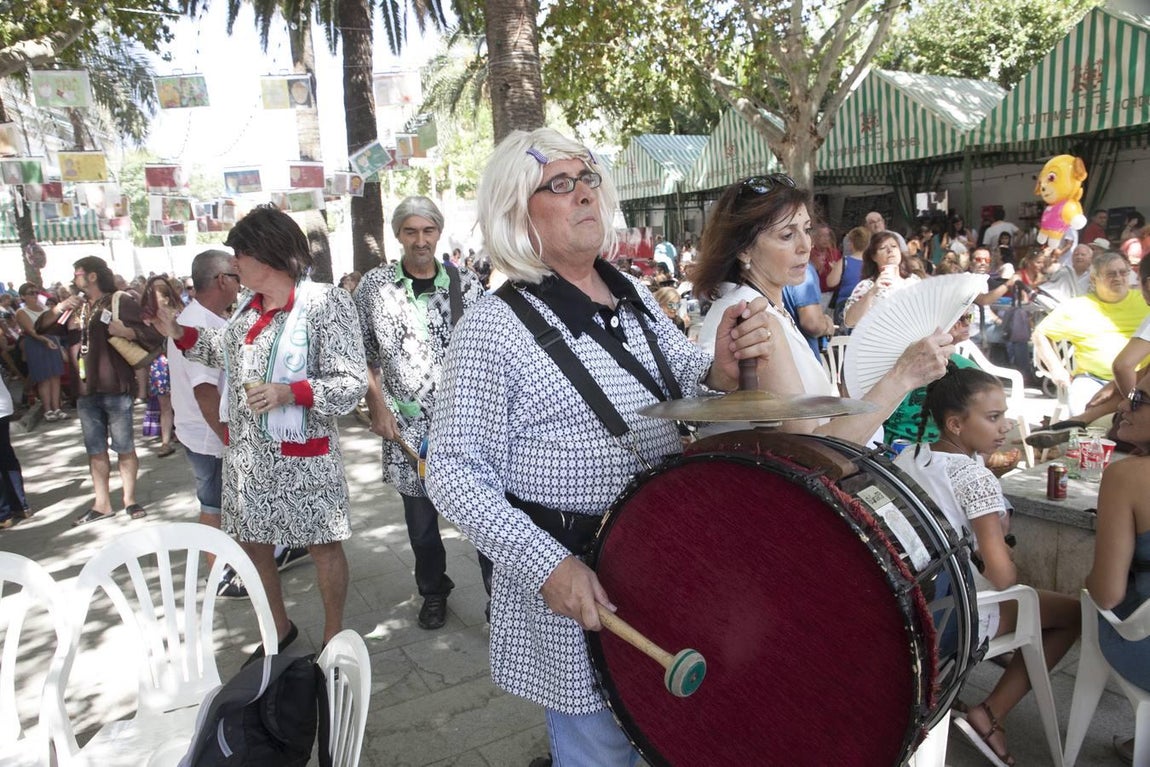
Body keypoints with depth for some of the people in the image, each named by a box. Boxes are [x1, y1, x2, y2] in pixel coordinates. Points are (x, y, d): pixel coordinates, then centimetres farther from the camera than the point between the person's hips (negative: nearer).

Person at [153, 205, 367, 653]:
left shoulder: (325, 303, -15)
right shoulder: (248, 304, 8)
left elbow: (352, 383, -18)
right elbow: (229, 354, 22)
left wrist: (290, 392, -27)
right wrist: (178, 333, 13)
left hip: (301, 453, -7)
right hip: (245, 450, 8)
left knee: (323, 545, 7)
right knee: (251, 543, 17)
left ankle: (334, 638, 27)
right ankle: (279, 628, 39)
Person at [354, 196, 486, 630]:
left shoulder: (466, 284, 1)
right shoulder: (375, 285, 2)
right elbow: (362, 353, 7)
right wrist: (376, 404, -2)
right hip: (407, 424, 1)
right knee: (419, 516, 12)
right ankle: (433, 591, 34)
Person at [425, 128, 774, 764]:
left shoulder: (635, 296, 4)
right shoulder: (494, 326, -16)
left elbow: (685, 388, 7)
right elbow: (454, 470, -16)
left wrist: (722, 370, -17)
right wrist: (546, 564, -26)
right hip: (573, 579, -6)